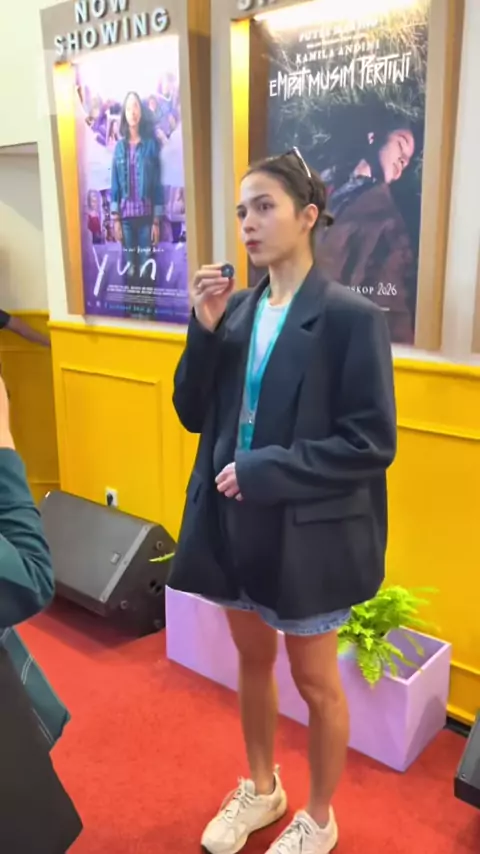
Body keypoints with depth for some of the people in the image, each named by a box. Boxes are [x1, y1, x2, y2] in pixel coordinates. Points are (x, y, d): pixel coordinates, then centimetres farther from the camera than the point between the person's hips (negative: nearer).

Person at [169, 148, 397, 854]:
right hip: (238, 523, 6)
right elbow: (193, 413, 2)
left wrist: (265, 470, -20)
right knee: (253, 662, 23)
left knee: (314, 681, 14)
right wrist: (206, 329, -12)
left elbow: (372, 442, -17)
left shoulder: (351, 316, -14)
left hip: (306, 532, -5)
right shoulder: (236, 309, 1)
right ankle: (261, 789, 49)